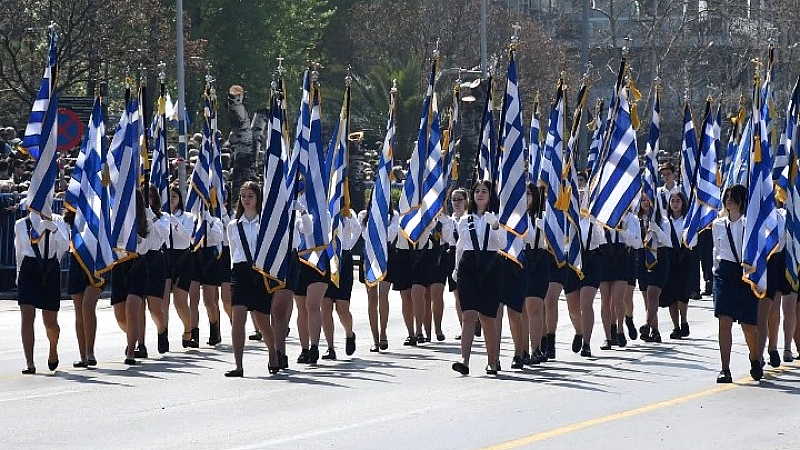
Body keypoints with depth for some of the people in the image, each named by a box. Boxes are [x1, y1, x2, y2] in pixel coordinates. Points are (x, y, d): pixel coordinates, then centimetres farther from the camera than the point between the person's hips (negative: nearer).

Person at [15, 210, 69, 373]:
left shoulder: (57, 221, 5)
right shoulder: (21, 225, 8)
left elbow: (64, 246, -8)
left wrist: (54, 229, -24)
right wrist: (19, 276, 22)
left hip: (51, 270, 0)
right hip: (29, 269, 0)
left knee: (50, 322, 7)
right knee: (27, 317, -14)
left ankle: (53, 350, 39)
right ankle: (29, 364, -15)